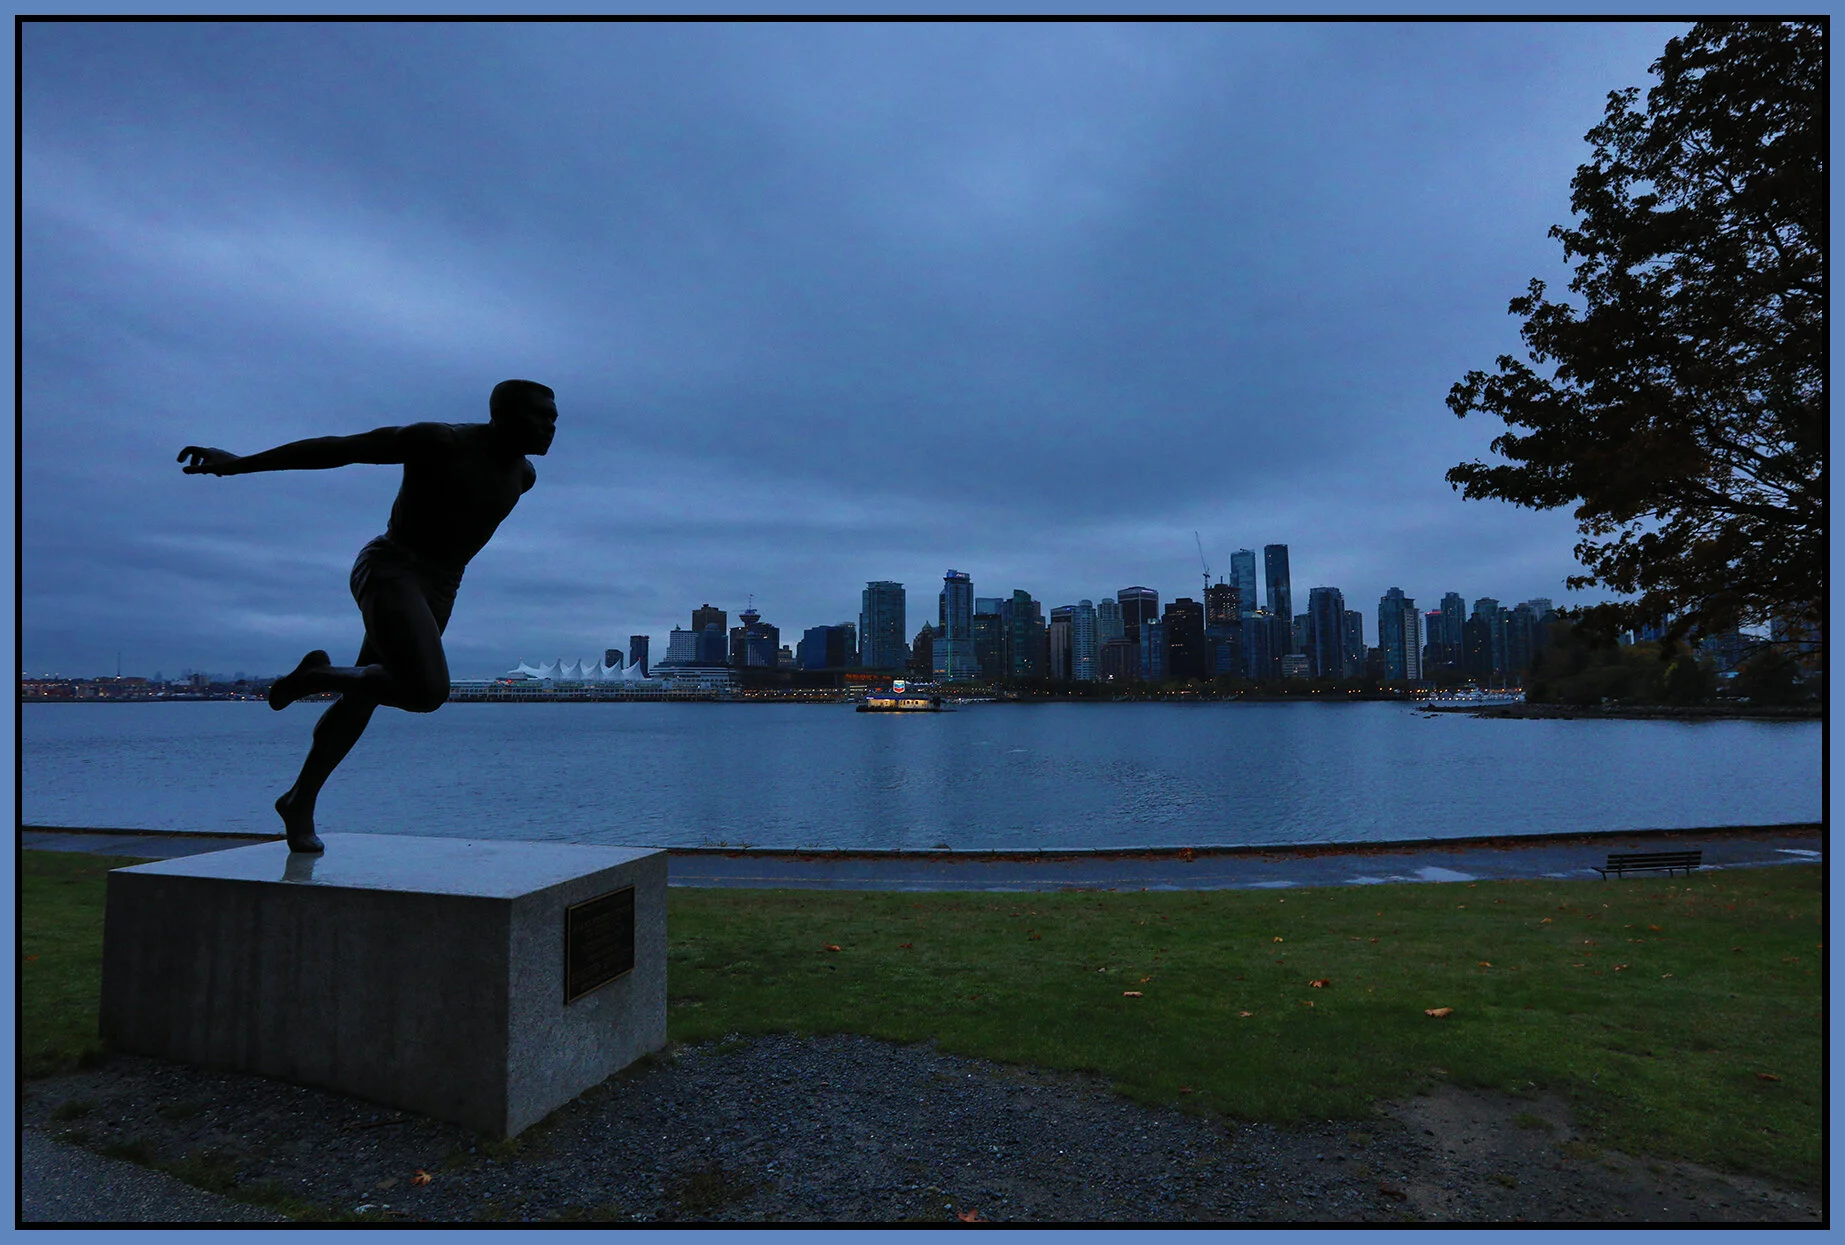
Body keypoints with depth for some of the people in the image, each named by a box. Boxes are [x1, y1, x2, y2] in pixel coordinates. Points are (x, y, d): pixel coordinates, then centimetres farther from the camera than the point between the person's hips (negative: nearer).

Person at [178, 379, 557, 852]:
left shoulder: (522, 472, 6)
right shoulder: (440, 441, -16)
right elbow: (337, 448, -14)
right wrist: (238, 463, -14)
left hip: (438, 589, 7)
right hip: (389, 571, -7)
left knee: (360, 702, 14)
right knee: (428, 691, -26)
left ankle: (300, 802, 28)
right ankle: (320, 675, -1)